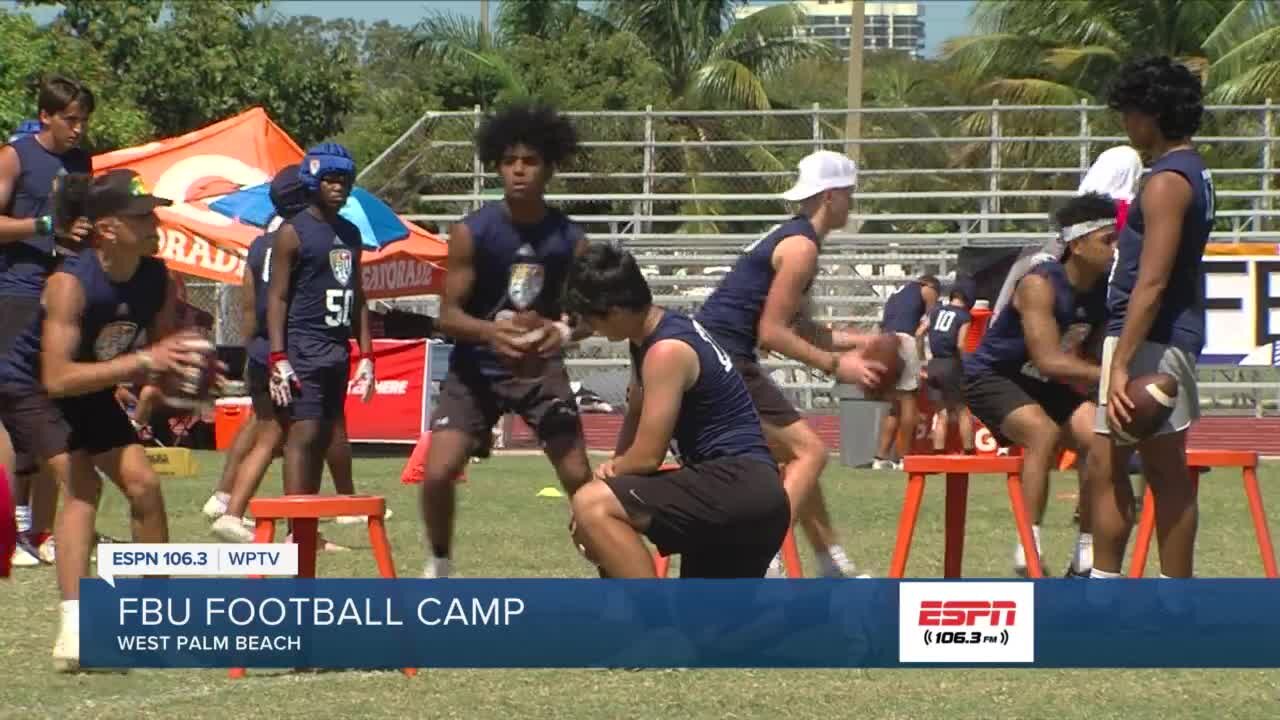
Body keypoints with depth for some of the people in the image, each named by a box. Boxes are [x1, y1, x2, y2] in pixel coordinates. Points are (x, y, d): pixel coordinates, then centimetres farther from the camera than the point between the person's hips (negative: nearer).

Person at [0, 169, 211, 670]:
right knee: (81, 484, -24)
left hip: (91, 393, 7)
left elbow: (161, 355, 0)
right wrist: (143, 361, -44)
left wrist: (186, 370, -24)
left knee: (143, 484, 1)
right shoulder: (70, 284, -34)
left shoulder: (157, 281, -14)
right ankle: (72, 632, -31)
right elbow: (57, 379, -41)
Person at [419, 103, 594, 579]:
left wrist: (564, 332, -25)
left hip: (540, 366, 1)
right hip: (476, 366, -1)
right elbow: (449, 314, -12)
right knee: (438, 471, -14)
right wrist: (489, 332, -34)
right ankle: (438, 564, 11)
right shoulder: (472, 233, -13)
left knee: (579, 477, -5)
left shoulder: (569, 240, -7)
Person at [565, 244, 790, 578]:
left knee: (592, 506, -24)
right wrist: (615, 467, 12)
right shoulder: (652, 335, 16)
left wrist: (610, 474, 5)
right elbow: (637, 415, 30)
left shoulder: (667, 350, -15)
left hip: (737, 485, -11)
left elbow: (647, 456, -13)